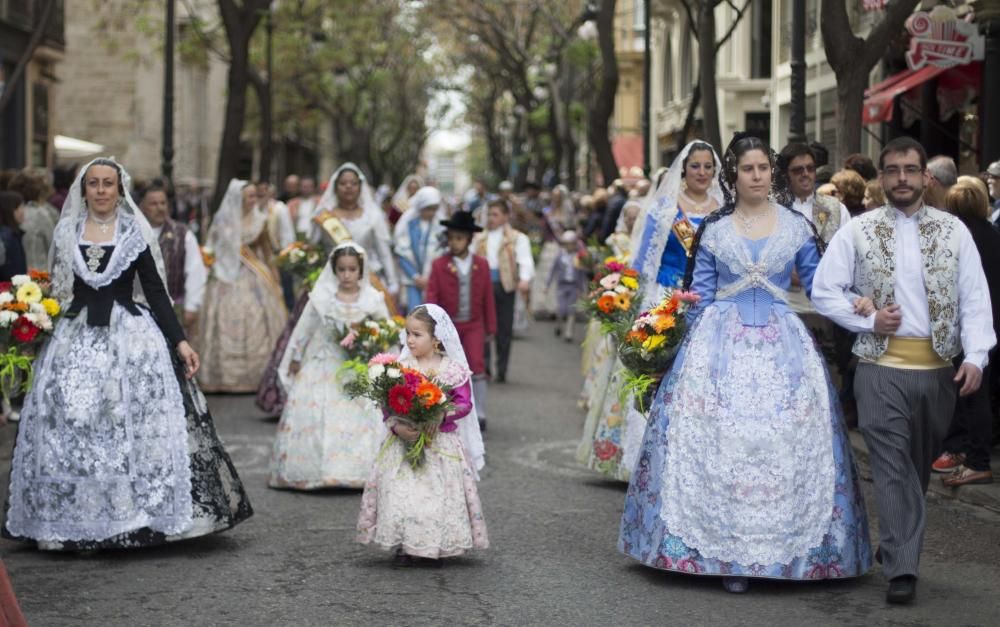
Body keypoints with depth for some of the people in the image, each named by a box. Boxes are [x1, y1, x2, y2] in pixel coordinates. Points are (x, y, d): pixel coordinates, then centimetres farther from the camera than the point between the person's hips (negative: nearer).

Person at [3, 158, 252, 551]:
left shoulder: (136, 233, 2)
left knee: (135, 427, -5)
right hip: (77, 338, 2)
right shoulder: (67, 234, 8)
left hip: (130, 335, -2)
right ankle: (75, 520, 9)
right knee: (70, 427, 0)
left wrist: (180, 341, -6)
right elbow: (58, 291, 13)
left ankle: (136, 514, 4)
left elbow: (156, 291, 1)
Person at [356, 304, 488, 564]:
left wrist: (441, 414, -23)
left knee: (439, 493, -2)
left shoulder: (453, 370, -3)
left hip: (442, 442, -1)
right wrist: (397, 427, -18)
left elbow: (464, 403, -6)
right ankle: (404, 545, 6)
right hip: (405, 440, 1)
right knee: (401, 493, -4)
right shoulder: (399, 367, 0)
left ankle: (438, 546, 13)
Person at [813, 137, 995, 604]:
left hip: (938, 369, 2)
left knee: (919, 467, 13)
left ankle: (896, 548, 31)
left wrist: (976, 356, -10)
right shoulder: (858, 232, 3)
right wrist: (869, 321, -8)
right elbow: (824, 292, 3)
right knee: (893, 467, -8)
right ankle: (902, 569, -9)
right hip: (881, 368, -2)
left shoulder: (953, 231, 6)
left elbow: (974, 298, 1)